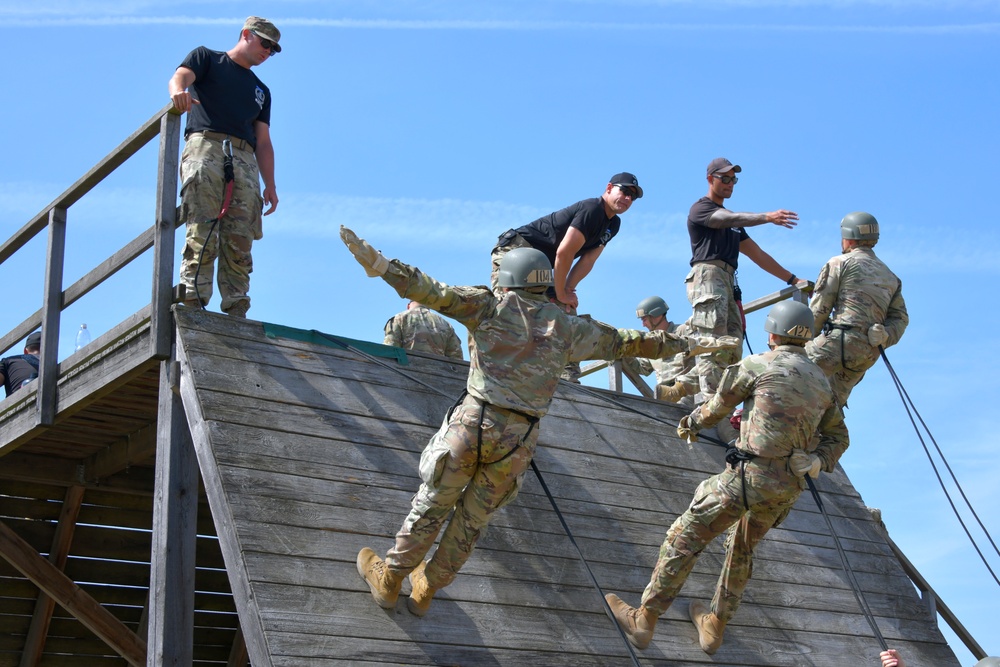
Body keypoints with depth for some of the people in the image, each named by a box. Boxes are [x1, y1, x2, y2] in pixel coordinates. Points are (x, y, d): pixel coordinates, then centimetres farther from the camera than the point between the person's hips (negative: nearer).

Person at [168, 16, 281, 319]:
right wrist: (178, 92, -27)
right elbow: (179, 77, -1)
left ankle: (235, 312, -14)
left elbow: (263, 142, 25)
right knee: (201, 234, -18)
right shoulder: (207, 58, 20)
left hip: (244, 159, 4)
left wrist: (270, 186, 11)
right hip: (205, 146, -4)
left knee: (240, 242, -9)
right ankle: (192, 302, -23)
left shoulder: (261, 91, 32)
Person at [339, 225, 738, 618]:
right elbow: (626, 342, 18)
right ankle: (425, 591, 31)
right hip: (518, 442, 3)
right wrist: (691, 344, 29)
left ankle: (388, 581, 26)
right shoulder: (567, 328, 11)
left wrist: (376, 263, -16)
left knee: (429, 508, 13)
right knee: (471, 522, 17)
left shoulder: (492, 305, 2)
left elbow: (433, 292, -10)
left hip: (473, 424, -3)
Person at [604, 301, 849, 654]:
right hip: (789, 488, 7)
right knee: (741, 549, 26)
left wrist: (691, 423, 27)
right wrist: (817, 463, 15)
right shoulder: (821, 381, 14)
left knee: (684, 538, 3)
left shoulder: (757, 365, -4)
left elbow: (718, 406, 9)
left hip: (750, 475, -7)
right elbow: (838, 436, 23)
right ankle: (714, 626, 33)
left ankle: (644, 620, 5)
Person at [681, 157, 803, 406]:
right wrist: (768, 217, -31)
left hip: (728, 282, 9)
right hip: (708, 274, -9)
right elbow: (730, 219, -16)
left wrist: (792, 279, 23)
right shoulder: (701, 208, 5)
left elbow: (757, 254, 29)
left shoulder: (731, 220, 30)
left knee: (732, 350, -1)